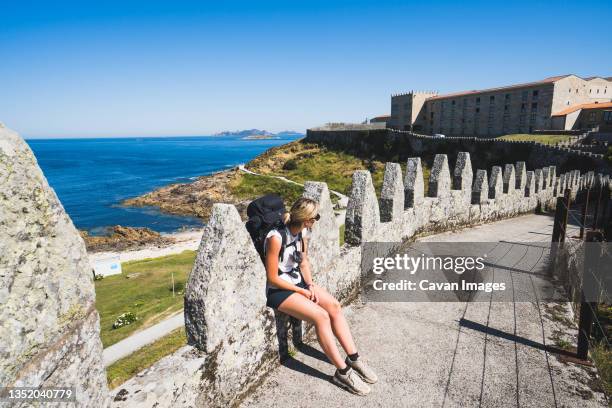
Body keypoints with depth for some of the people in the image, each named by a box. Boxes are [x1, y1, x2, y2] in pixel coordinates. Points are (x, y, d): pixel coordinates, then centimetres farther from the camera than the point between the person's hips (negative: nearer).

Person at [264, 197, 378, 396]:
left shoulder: (302, 232, -2)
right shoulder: (276, 238, -26)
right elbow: (272, 278, -21)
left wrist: (310, 285, -6)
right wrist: (303, 292, -14)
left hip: (297, 281, 8)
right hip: (277, 289, -8)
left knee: (334, 305, -9)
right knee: (321, 316, -22)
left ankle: (353, 358, 2)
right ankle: (342, 372, -7)